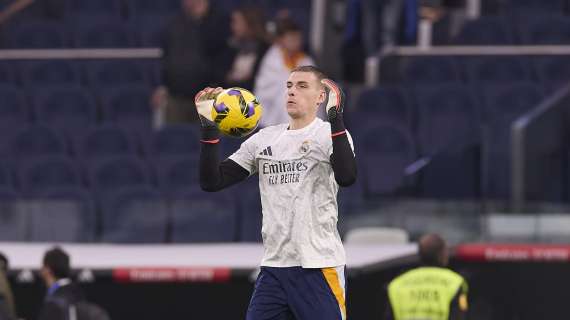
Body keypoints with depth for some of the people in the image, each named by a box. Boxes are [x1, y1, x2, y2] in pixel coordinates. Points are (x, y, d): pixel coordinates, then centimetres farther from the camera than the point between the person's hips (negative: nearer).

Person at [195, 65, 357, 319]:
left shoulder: (330, 134, -2)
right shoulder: (264, 139, 12)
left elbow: (347, 177, -23)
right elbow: (211, 181, 9)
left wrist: (336, 118, -25)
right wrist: (208, 126, -1)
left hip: (319, 267, -5)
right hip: (273, 265, 5)